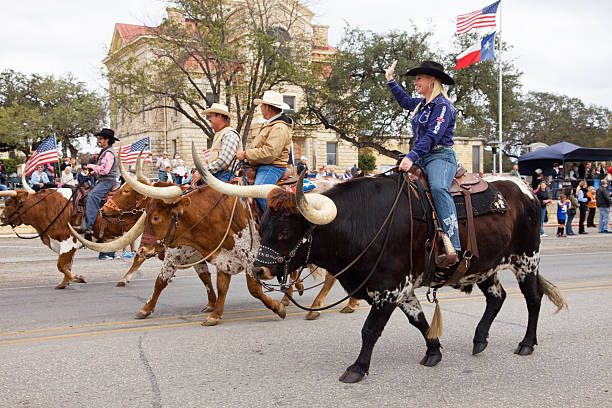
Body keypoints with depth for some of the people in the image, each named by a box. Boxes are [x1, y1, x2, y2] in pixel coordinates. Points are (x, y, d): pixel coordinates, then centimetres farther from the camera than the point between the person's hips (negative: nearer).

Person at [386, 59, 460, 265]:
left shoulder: (443, 106, -8)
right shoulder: (422, 104, 18)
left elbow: (432, 136, -21)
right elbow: (405, 100, 42)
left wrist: (412, 156, -30)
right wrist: (390, 80, 42)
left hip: (440, 157, -10)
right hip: (421, 158, 10)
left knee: (438, 188, -37)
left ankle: (452, 248, -47)